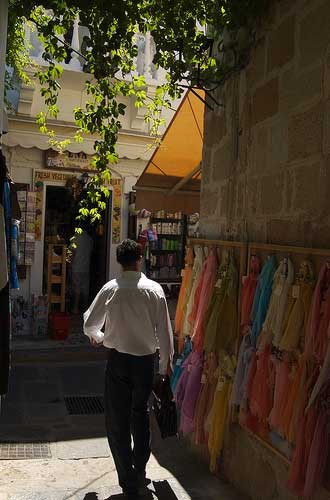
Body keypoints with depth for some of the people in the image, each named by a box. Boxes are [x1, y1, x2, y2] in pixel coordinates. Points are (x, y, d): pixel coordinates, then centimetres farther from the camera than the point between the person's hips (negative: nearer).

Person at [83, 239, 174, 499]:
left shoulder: (110, 289, -8)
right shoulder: (154, 289, -9)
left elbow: (89, 323, -1)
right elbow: (164, 329, -7)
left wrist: (97, 337, 22)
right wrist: (166, 362, 6)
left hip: (118, 359, -1)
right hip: (145, 360, 1)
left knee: (118, 421, 11)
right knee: (141, 415, 21)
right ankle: (140, 472, 28)